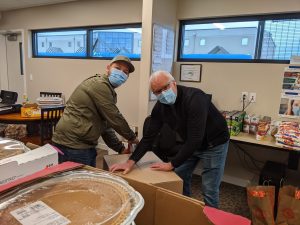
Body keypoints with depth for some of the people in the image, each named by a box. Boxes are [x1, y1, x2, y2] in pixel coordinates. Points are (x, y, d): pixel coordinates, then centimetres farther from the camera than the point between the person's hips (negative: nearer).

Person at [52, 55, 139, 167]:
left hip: (85, 146, 10)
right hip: (73, 146, -10)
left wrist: (120, 149, 13)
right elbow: (114, 118, -16)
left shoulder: (107, 90, 16)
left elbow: (106, 124, 17)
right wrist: (132, 137, -1)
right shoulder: (99, 84, -15)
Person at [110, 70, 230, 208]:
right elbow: (149, 136, -10)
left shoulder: (194, 98, -32)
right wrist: (130, 162, -19)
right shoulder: (160, 106, -11)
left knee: (209, 190, -3)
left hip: (213, 144, -6)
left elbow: (195, 139, -35)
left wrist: (172, 164, -28)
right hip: (188, 144, 6)